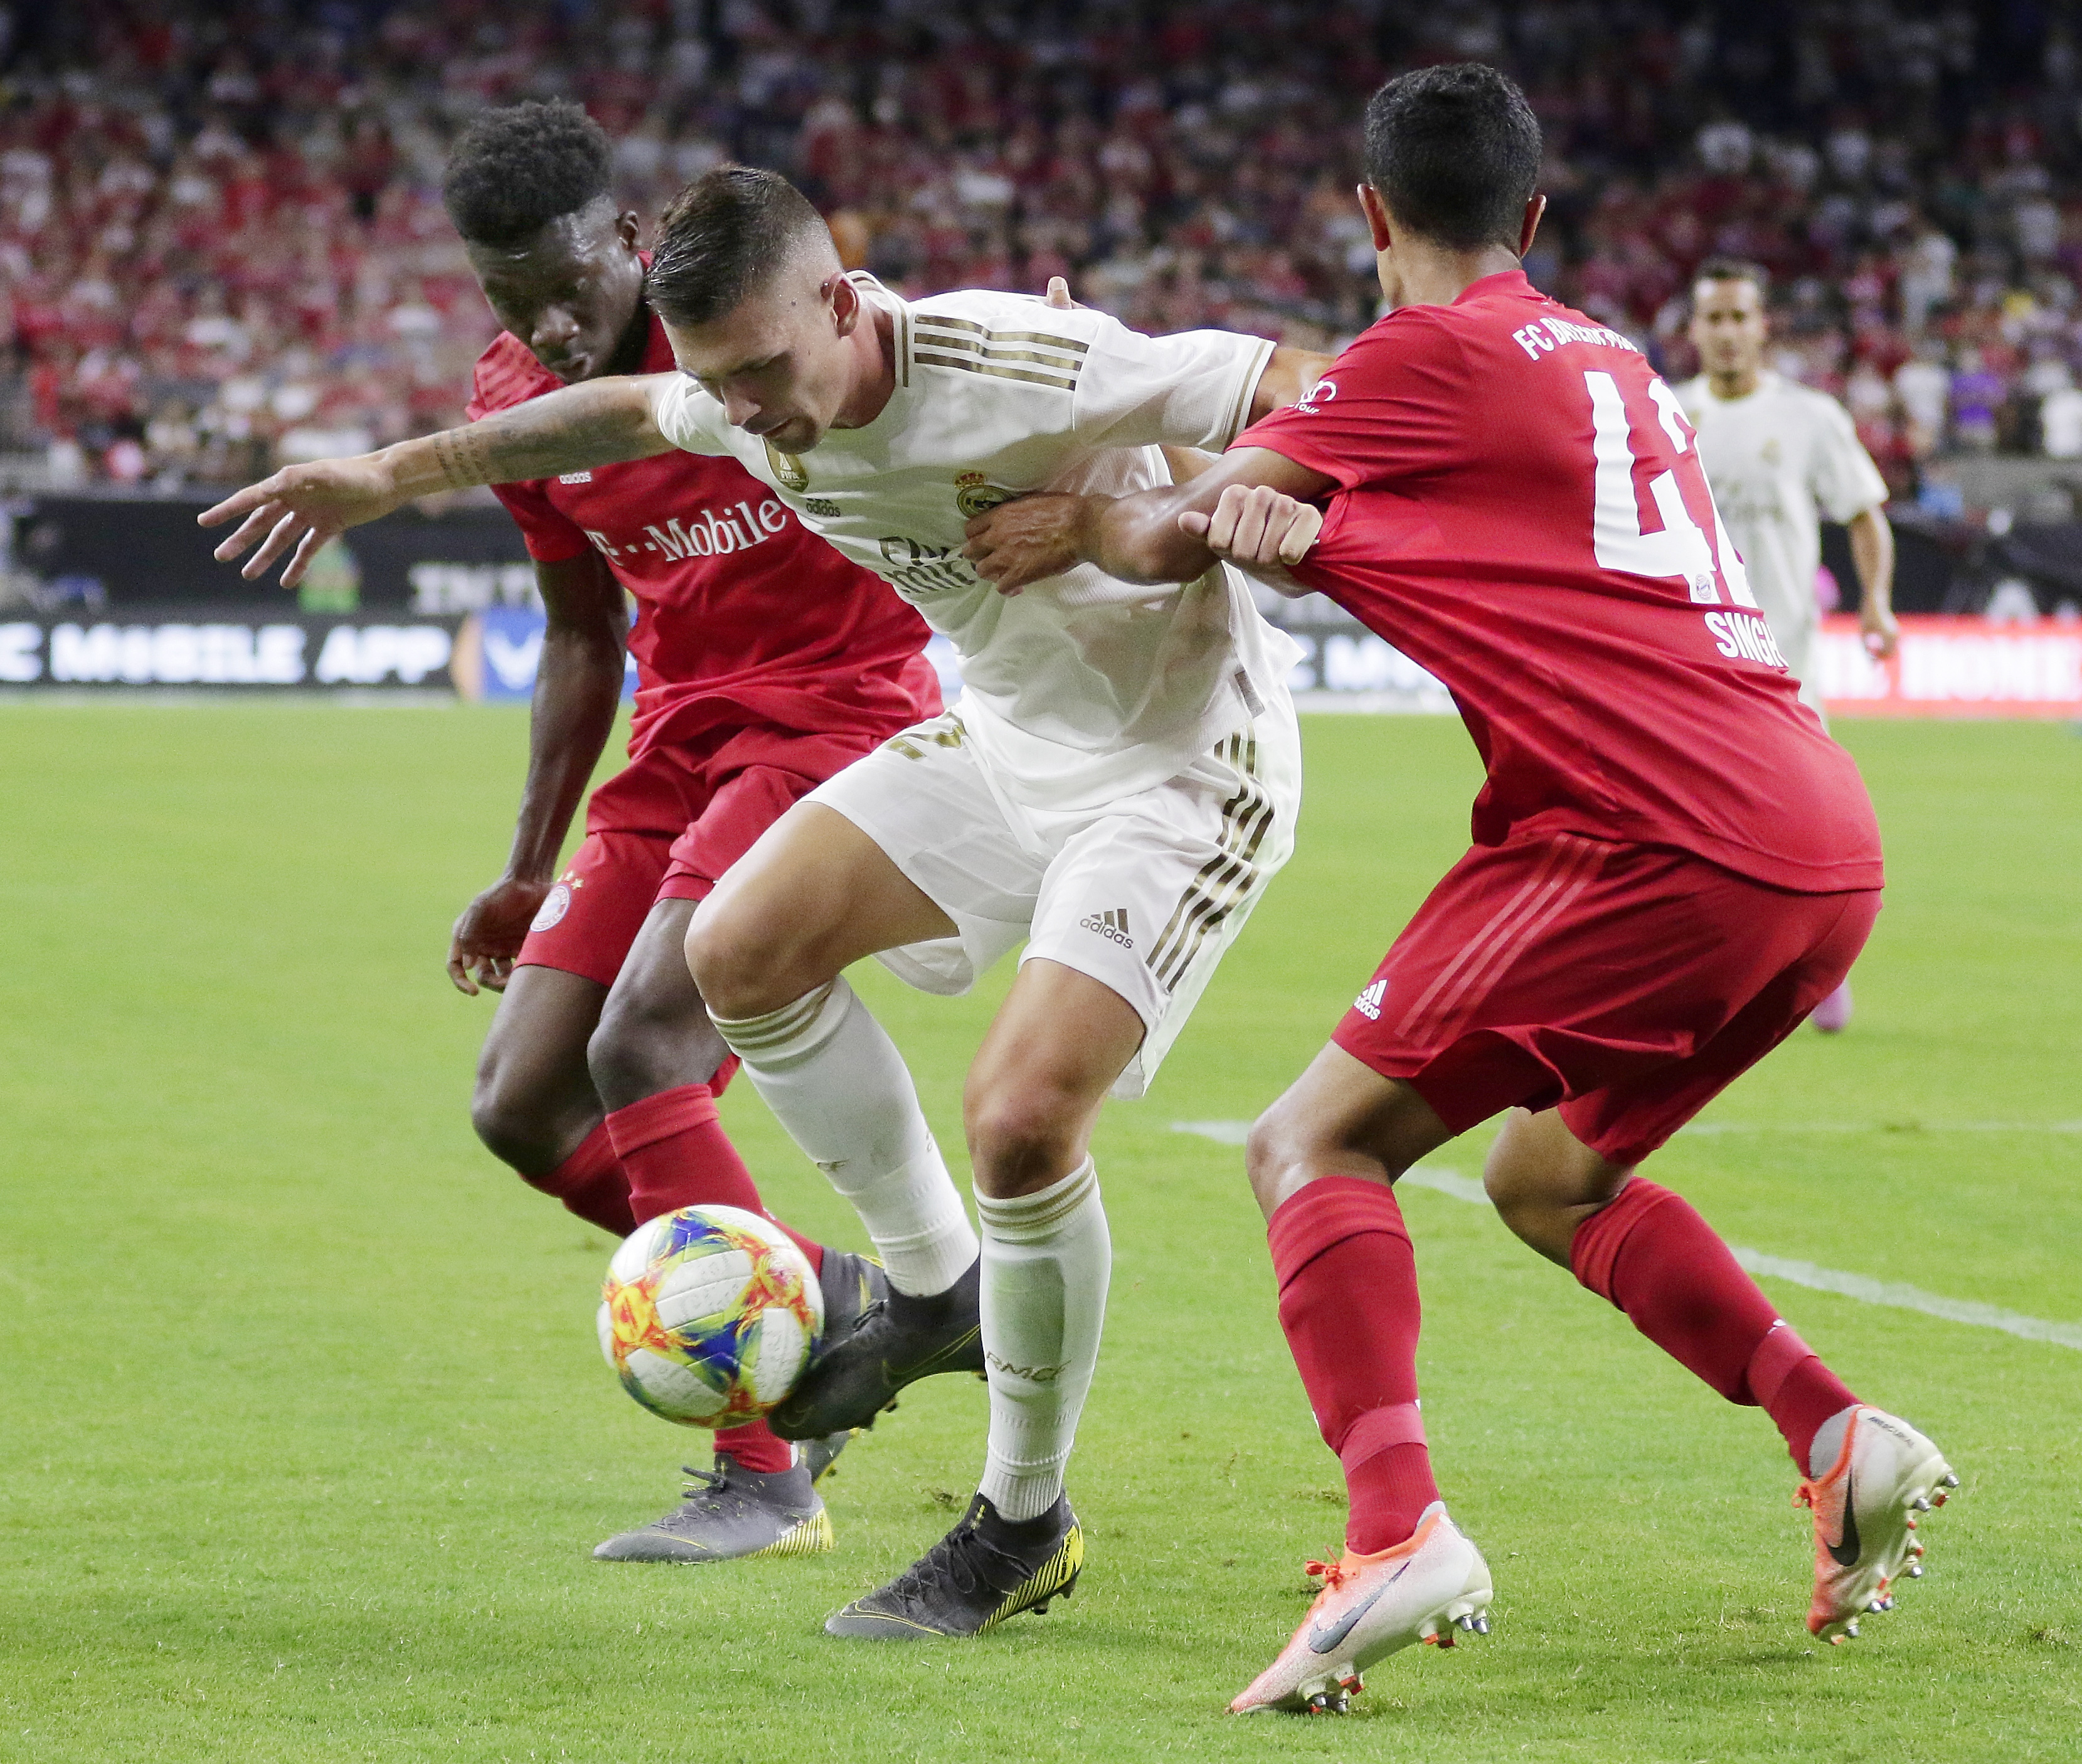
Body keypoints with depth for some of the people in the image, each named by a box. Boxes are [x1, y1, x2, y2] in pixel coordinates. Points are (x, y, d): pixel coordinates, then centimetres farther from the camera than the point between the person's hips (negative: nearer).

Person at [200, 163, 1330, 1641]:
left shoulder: (1028, 375, -32)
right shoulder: (748, 410, -8)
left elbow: (1297, 390, -28)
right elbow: (626, 416, 16)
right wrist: (396, 474, 22)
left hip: (1187, 763, -8)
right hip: (1010, 736, 8)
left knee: (1020, 1115, -19)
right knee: (744, 954, 5)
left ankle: (1025, 1529, 2)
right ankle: (935, 1294, 23)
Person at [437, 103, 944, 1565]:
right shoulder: (517, 405, 5)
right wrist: (531, 871, 18)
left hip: (837, 715, -8)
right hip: (684, 734, 8)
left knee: (641, 1044, -23)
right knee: (523, 1108, 0)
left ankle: (766, 1478, -18)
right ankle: (831, 1293, 17)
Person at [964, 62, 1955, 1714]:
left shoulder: (1431, 355, 1)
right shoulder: (1609, 360, 24)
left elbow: (1179, 534, 10)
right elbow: (1444, 554, 18)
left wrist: (1082, 520, 29)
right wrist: (1302, 535, -1)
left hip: (1665, 834, -8)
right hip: (1826, 845, 8)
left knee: (1314, 1145, -3)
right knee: (1549, 1179, 27)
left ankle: (1396, 1531, -22)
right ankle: (1841, 1440, 12)